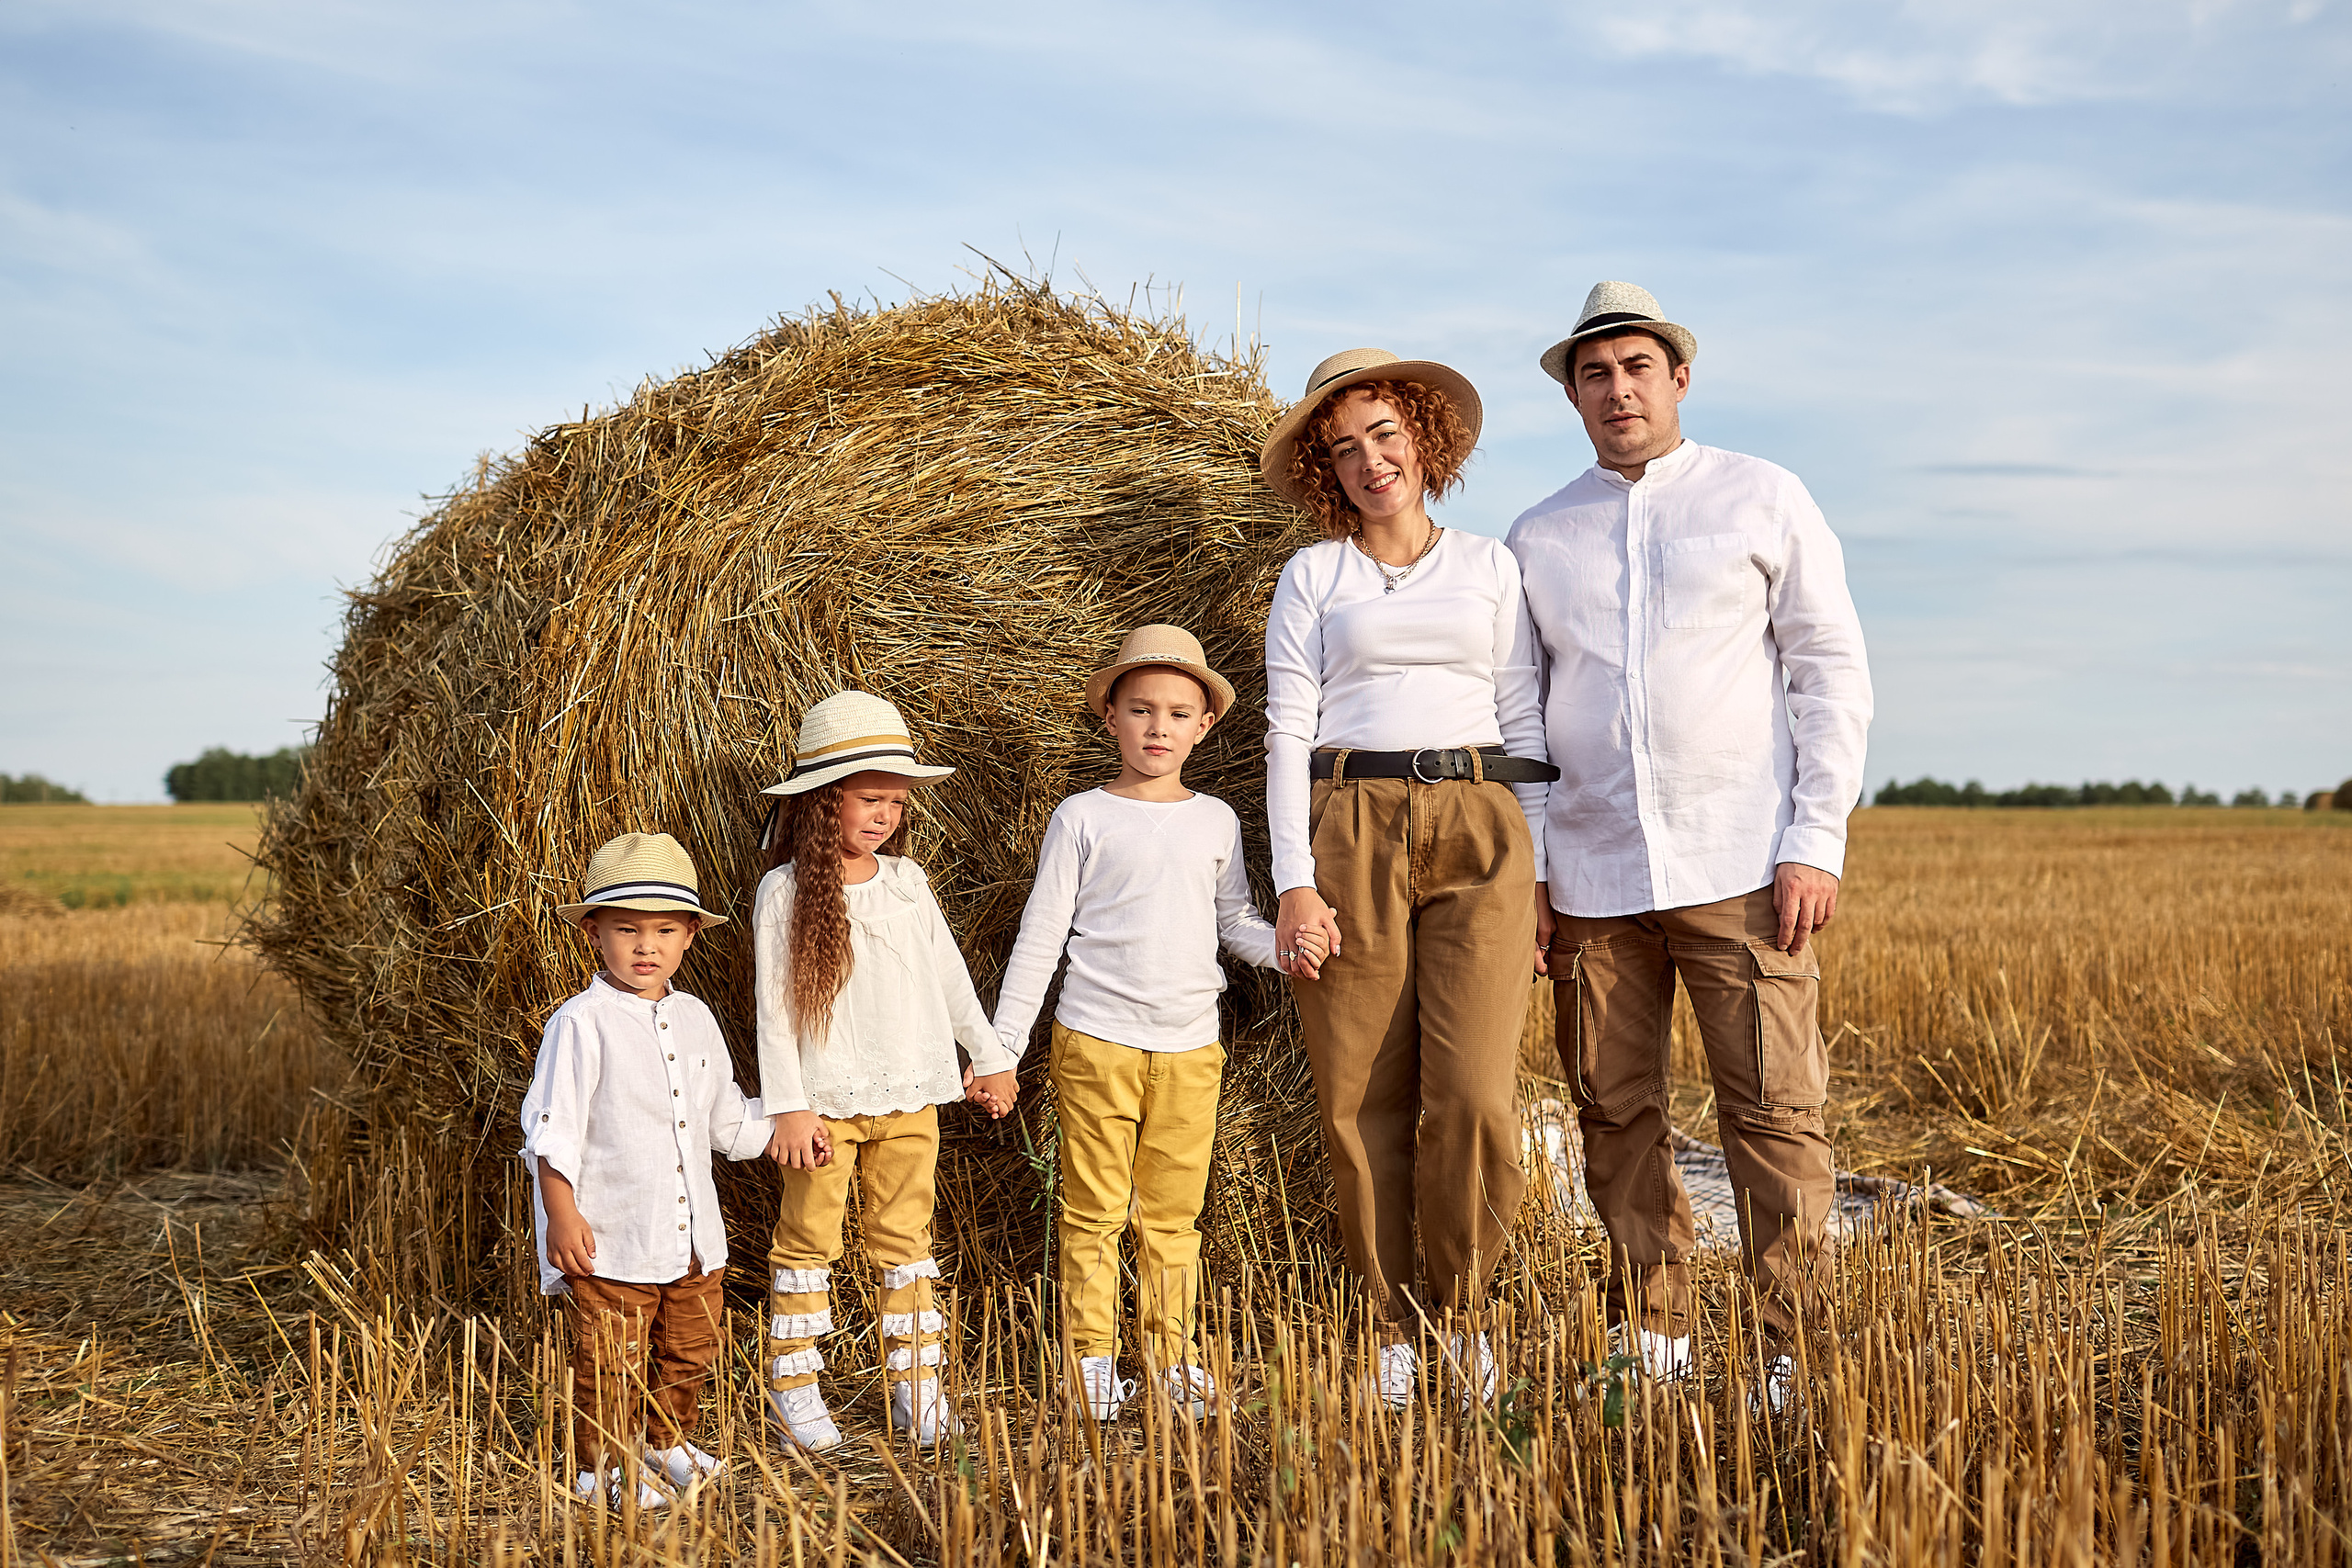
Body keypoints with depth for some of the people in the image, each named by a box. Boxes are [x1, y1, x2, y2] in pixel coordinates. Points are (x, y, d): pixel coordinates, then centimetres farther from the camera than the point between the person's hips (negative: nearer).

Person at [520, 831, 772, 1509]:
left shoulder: (695, 1019, 9)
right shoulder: (581, 1023, -11)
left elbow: (726, 1120, 19)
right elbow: (552, 1127, -13)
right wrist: (561, 1215, -16)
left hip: (692, 1235, 7)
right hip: (610, 1239, -6)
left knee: (693, 1348, 17)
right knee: (609, 1361, 2)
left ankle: (668, 1442, 37)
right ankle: (602, 1467, 19)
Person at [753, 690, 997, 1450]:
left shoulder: (907, 881, 6)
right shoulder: (787, 890, -7)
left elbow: (949, 974, 16)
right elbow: (773, 1007, -8)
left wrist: (989, 1052, 18)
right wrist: (788, 1109, -12)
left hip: (909, 1095, 4)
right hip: (827, 1098, -4)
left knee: (905, 1237, 10)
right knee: (809, 1238, 5)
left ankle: (916, 1383, 18)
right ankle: (793, 1387, 15)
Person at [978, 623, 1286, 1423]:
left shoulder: (1216, 820, 9)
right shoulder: (1082, 818, 0)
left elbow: (1235, 921, 18)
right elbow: (1040, 937, -1)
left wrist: (1284, 945, -5)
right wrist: (1002, 1051, -3)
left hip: (1191, 1047, 3)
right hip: (1097, 1040, -3)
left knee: (1173, 1212, 10)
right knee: (1095, 1209, 1)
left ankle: (1173, 1355, 20)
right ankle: (1092, 1360, 12)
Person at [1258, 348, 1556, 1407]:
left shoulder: (1491, 567, 14)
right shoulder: (1312, 576, 10)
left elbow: (1524, 722, 12)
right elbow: (1287, 731, 2)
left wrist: (1542, 870, 5)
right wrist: (1294, 883, -7)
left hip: (1478, 837, 1)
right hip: (1349, 834, 0)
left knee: (1473, 1094, -10)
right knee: (1363, 1102, -1)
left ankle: (1457, 1308, 13)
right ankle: (1393, 1328, 14)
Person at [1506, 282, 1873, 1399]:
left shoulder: (1764, 500, 6)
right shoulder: (1537, 538, 13)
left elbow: (1832, 674, 4)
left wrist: (1816, 842, -6)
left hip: (1739, 867, -3)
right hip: (1592, 876, 3)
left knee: (1773, 1110, -6)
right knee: (1615, 1114, 6)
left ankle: (1796, 1351, 4)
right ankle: (1652, 1346, 17)